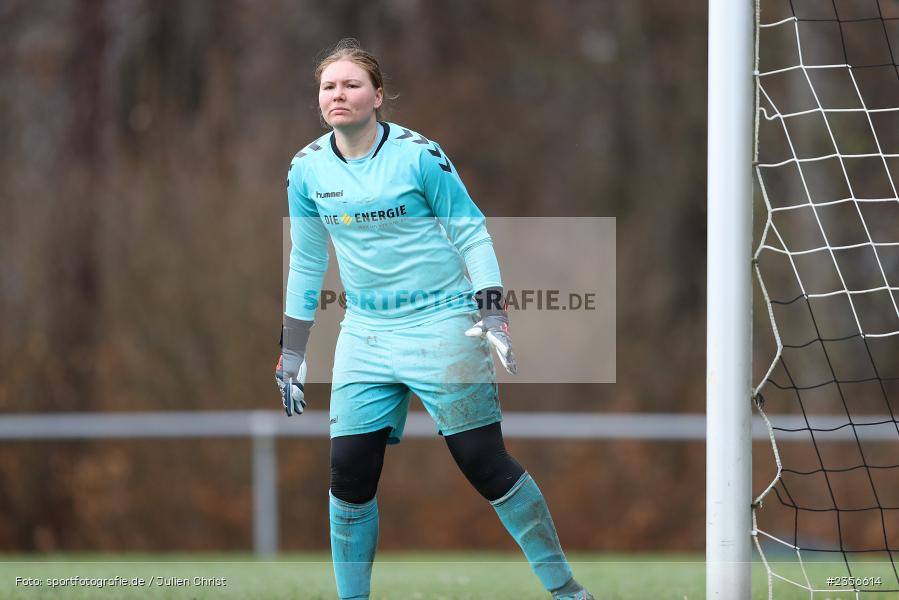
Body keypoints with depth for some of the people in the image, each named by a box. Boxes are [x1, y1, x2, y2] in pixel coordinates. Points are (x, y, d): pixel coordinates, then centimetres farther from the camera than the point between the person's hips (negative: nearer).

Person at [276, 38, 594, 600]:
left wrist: (492, 313, -15)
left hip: (442, 323, -4)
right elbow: (306, 262, 13)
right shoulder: (308, 168, 2)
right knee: (349, 473, -3)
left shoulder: (418, 154, -11)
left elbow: (472, 232, -4)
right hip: (365, 334, 4)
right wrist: (292, 352, 13)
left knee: (485, 463, -6)